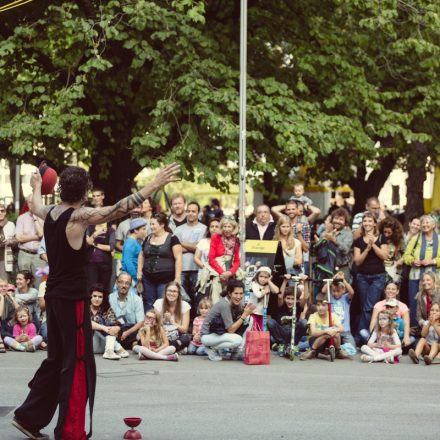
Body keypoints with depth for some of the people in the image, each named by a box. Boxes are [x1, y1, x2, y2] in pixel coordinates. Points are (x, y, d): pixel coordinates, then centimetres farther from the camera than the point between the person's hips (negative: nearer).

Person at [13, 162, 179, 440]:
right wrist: (154, 186, -31)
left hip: (55, 296, 8)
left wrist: (37, 187, 52)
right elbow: (118, 210, -29)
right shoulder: (79, 216, -17)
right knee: (77, 364, -3)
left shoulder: (50, 213, 5)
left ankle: (29, 417, 24)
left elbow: (36, 207, 31)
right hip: (73, 297, -8)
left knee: (56, 359, 19)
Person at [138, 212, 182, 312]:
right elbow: (142, 255, 22)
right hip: (148, 279, 5)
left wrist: (177, 278, -13)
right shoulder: (148, 239, 12)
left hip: (165, 279, -5)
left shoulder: (172, 239, -5)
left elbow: (178, 258, -8)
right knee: (148, 304, 8)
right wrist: (139, 271, 11)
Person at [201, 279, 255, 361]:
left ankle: (236, 352, -2)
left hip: (221, 332, 8)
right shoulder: (224, 304, -27)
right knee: (237, 340, -32)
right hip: (208, 336, -8)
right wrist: (245, 314, -28)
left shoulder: (237, 302, -4)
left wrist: (247, 312, -24)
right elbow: (231, 330, -26)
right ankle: (212, 349, -7)